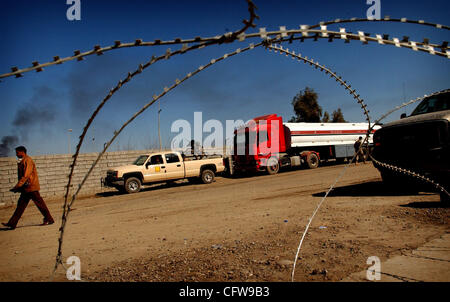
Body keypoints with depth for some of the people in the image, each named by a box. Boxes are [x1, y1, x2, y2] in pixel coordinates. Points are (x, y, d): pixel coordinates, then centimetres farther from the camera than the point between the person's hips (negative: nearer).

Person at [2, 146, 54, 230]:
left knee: (39, 203, -2)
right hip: (26, 188, 10)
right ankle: (12, 223, 12)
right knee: (21, 205, 9)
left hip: (31, 187, -10)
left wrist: (17, 186, -22)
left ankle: (49, 219, 7)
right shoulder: (23, 161, 16)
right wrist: (18, 187, 18)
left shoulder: (27, 161, -15)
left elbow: (26, 176, -21)